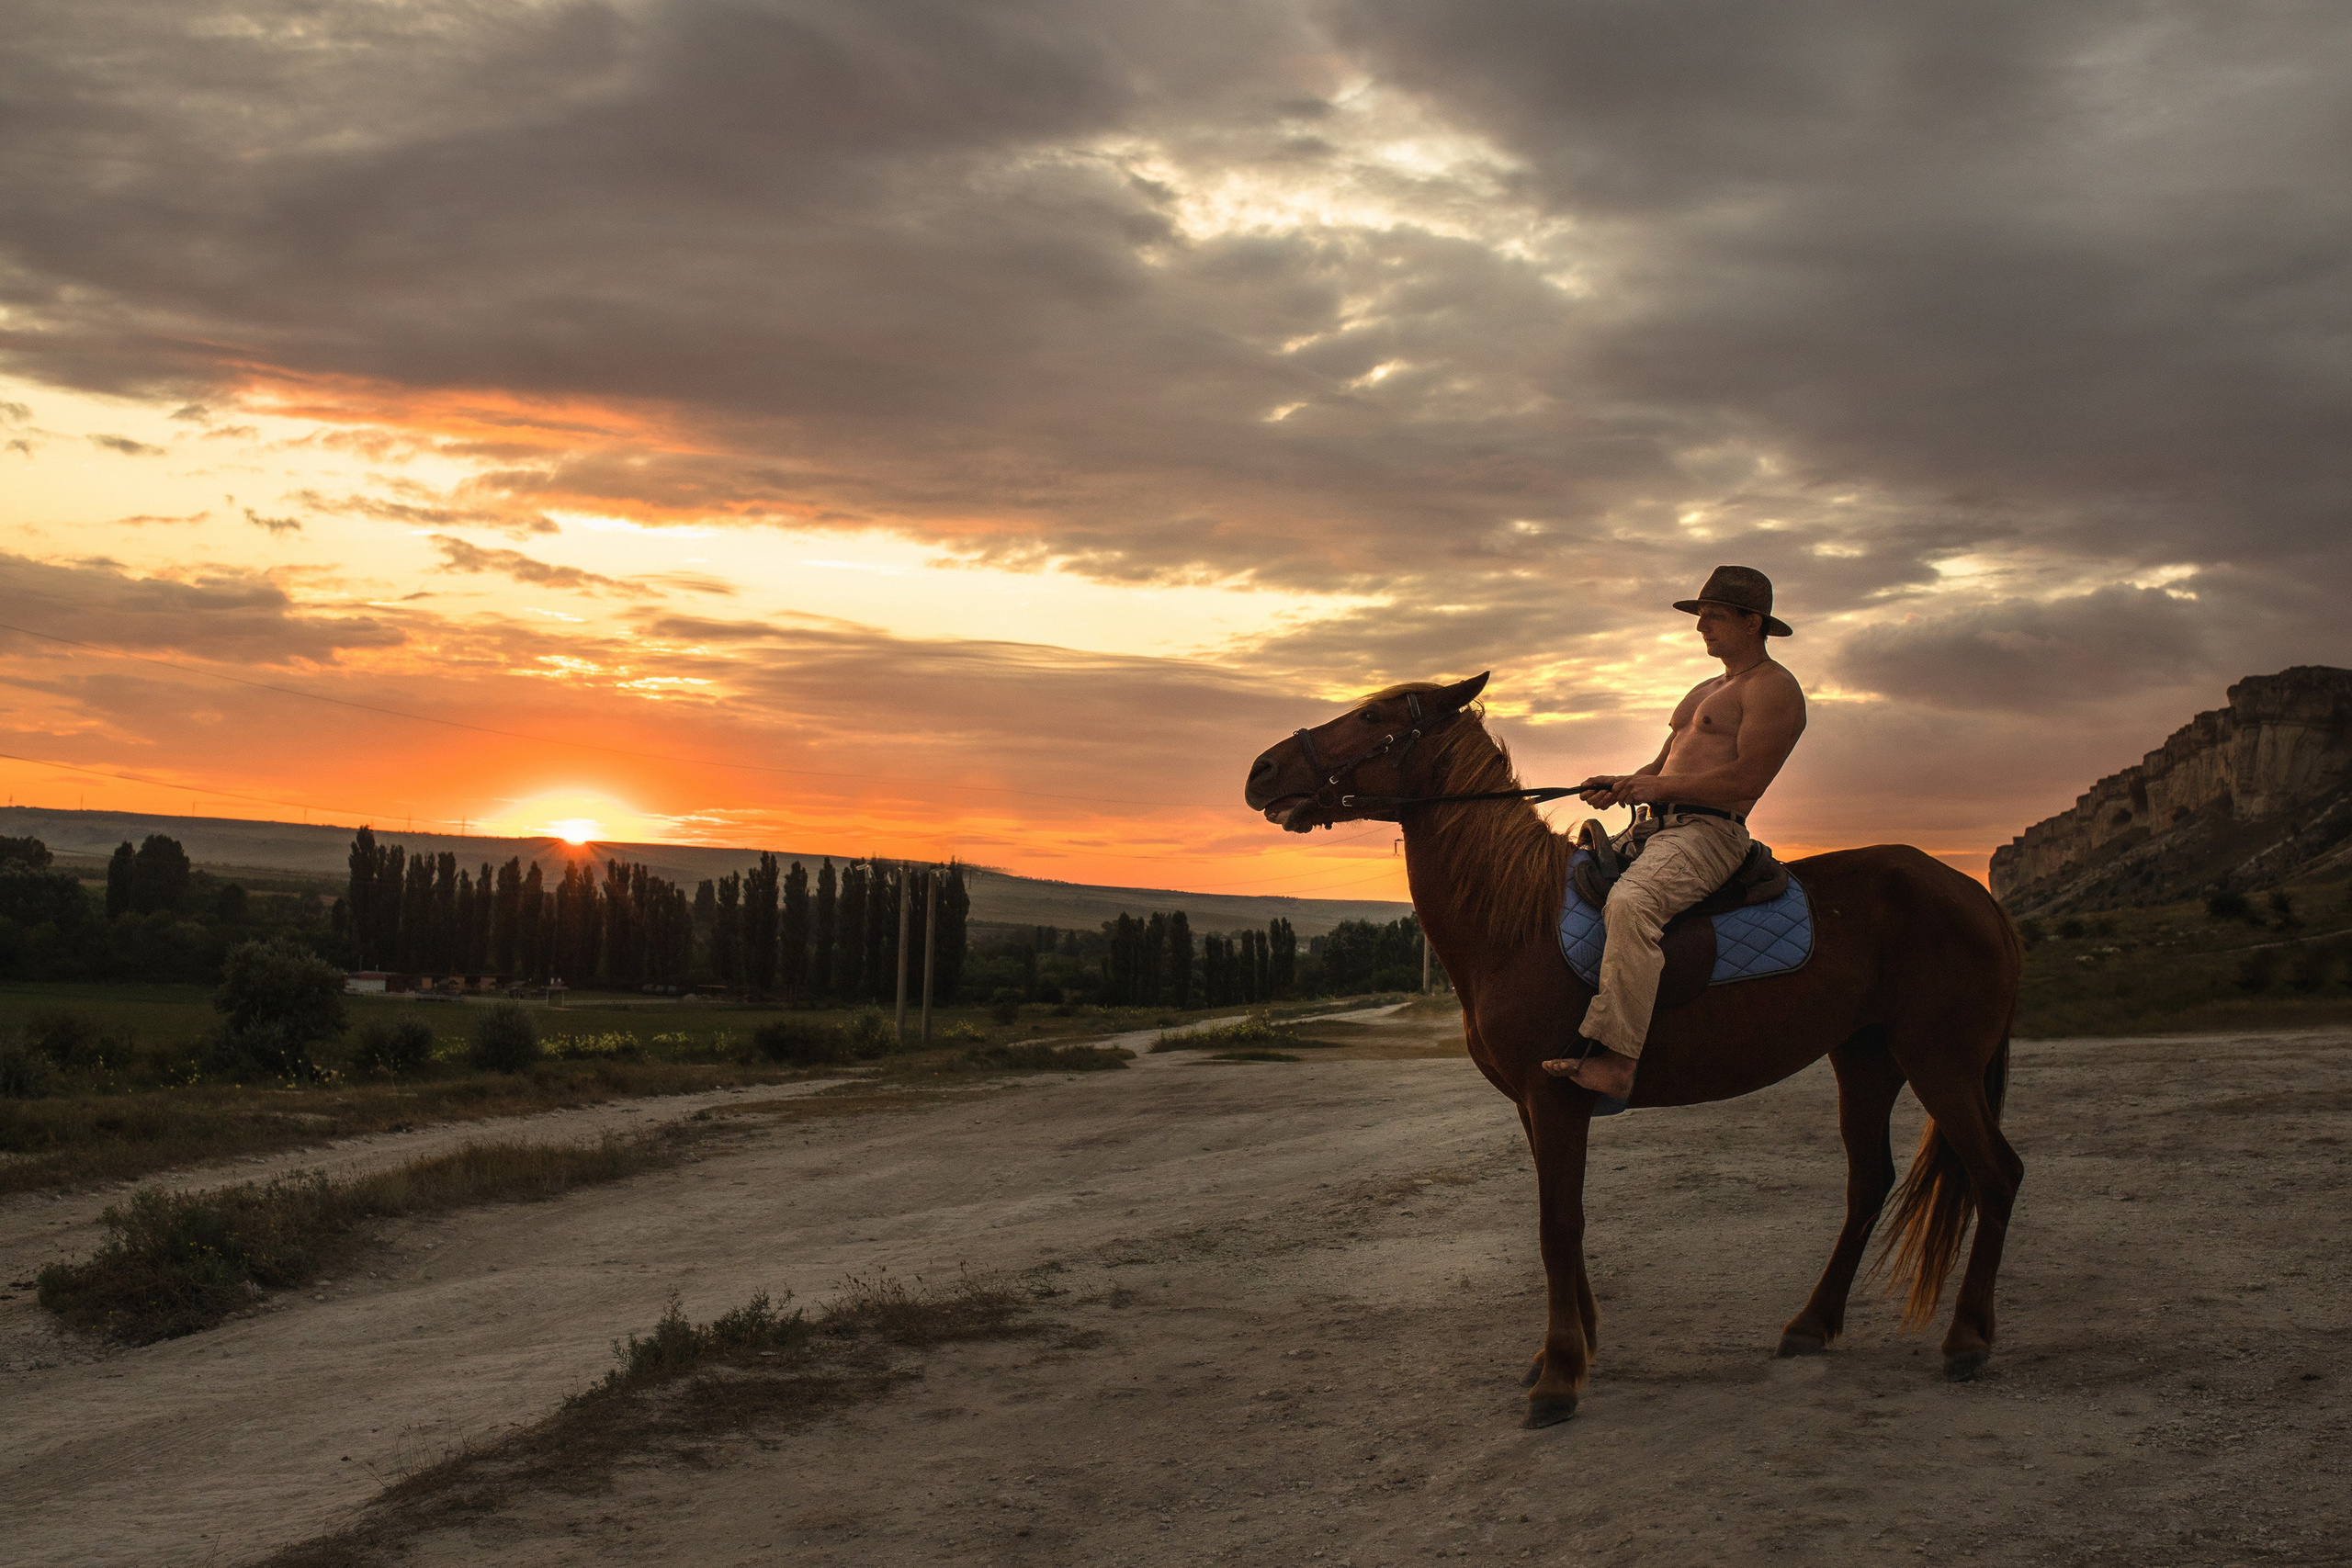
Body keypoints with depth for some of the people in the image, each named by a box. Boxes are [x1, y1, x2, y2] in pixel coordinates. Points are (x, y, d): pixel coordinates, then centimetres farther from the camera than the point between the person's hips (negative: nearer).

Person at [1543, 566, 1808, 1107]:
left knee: (1629, 903, -37)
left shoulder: (1772, 687, -3)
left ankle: (1612, 1061, -44)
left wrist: (1659, 787, -16)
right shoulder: (1706, 692, 29)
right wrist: (1622, 786, 6)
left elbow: (1745, 781, -15)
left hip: (1709, 833, -11)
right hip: (1659, 829, 11)